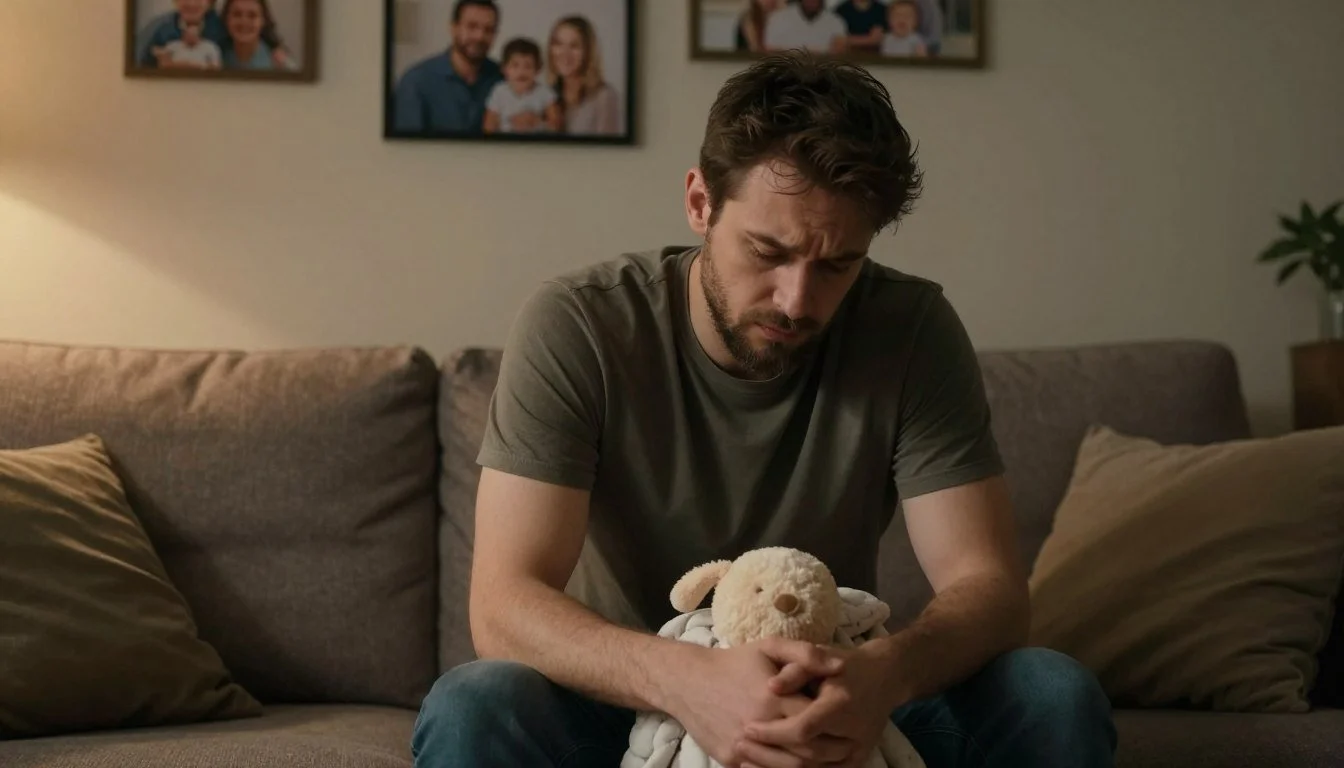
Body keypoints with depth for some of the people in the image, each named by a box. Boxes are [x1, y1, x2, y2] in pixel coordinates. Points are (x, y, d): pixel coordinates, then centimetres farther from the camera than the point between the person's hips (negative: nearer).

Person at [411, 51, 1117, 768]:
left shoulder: (913, 330, -12)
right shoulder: (575, 326, -17)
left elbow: (989, 584, -14)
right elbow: (502, 604, -23)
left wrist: (888, 668, -39)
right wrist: (687, 679, -43)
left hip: (835, 701, 2)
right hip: (629, 697, -2)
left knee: (1057, 697, -23)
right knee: (471, 707, -33)